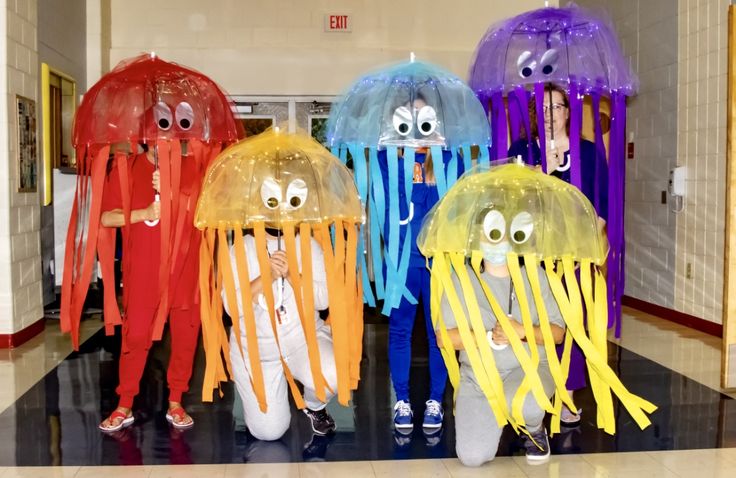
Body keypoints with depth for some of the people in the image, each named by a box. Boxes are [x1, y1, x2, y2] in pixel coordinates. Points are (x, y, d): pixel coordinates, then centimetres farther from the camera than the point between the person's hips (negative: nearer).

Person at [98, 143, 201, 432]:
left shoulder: (190, 168, 6)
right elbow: (107, 217, -1)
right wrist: (144, 213, -15)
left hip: (184, 267, 1)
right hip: (143, 270, -1)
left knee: (185, 335, 6)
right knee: (135, 335, 1)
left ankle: (175, 403, 20)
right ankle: (124, 406, 14)